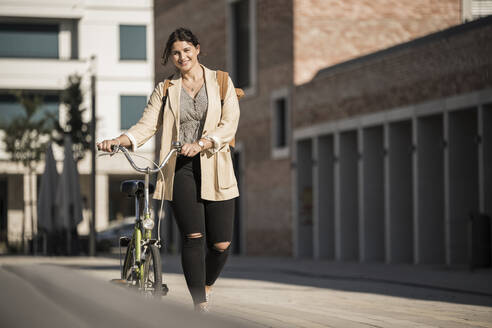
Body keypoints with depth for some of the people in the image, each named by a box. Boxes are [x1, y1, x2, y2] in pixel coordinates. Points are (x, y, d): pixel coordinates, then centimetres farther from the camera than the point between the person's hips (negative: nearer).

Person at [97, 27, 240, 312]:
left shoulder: (220, 82, 9)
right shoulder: (165, 90, 13)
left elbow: (229, 125, -2)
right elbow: (147, 125, 2)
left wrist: (200, 144, -19)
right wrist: (119, 141, -17)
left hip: (214, 169, 0)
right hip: (180, 169, 0)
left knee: (221, 243, -3)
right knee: (193, 237, -15)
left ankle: (206, 286, 29)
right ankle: (201, 307, -10)